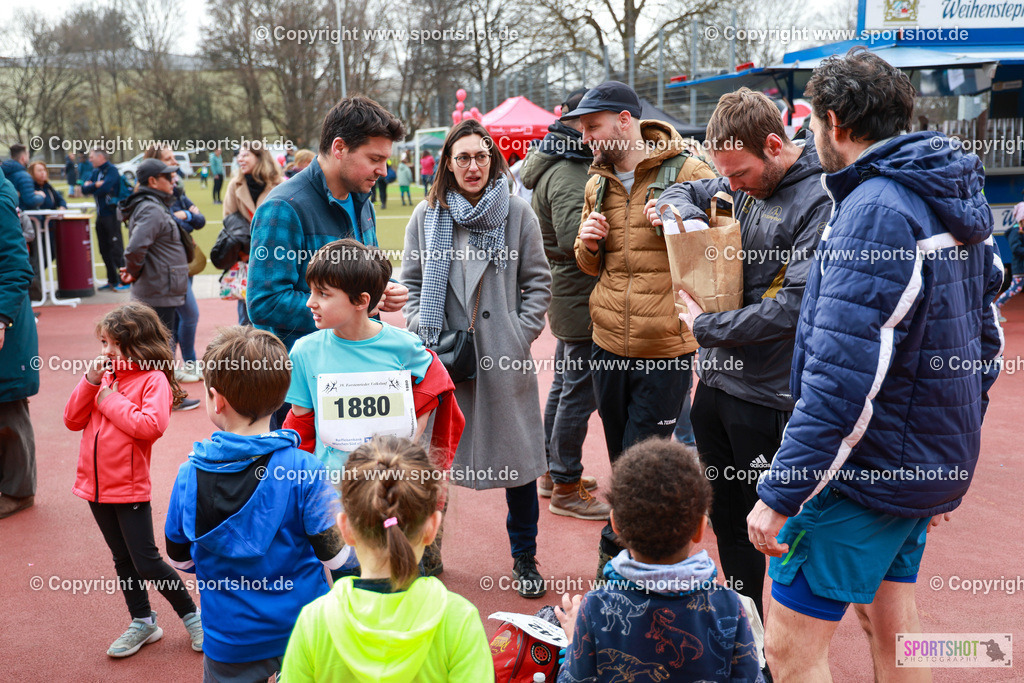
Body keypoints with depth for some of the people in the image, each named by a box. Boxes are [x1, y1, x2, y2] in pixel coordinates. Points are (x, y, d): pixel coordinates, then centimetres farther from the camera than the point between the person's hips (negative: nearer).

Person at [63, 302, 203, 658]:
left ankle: (192, 615, 18)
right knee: (123, 560, 18)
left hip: (130, 487, -7)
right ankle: (143, 623, 33)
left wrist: (110, 400, -19)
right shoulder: (104, 375, 5)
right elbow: (72, 420, 4)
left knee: (146, 562, -1)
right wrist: (90, 382, -9)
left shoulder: (153, 378, -14)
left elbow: (152, 425, -28)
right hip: (96, 485, 7)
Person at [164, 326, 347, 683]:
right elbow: (335, 556, -16)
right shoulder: (302, 470, -21)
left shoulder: (189, 474, -13)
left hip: (229, 641, 2)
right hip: (302, 630, -1)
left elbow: (180, 558, 1)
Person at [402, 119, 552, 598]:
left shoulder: (517, 212, 2)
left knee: (517, 457, 5)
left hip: (505, 358, -1)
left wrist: (522, 333, -5)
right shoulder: (426, 216, 6)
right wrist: (423, 335, 0)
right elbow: (411, 283, 12)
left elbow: (538, 281, 6)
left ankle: (524, 558, 23)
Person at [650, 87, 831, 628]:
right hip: (717, 380, 8)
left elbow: (796, 305, -24)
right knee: (727, 519, 19)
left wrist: (705, 326, -13)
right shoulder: (741, 186, 6)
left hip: (770, 398, -8)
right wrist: (681, 211, 0)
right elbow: (685, 192, 25)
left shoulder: (821, 199, -17)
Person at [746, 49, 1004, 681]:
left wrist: (781, 494, -23)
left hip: (864, 475, -10)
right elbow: (986, 345, 15)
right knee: (891, 627, 23)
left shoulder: (875, 210, -21)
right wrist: (948, 464, 22)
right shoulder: (960, 202, 10)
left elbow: (843, 379, -28)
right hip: (929, 466, 10)